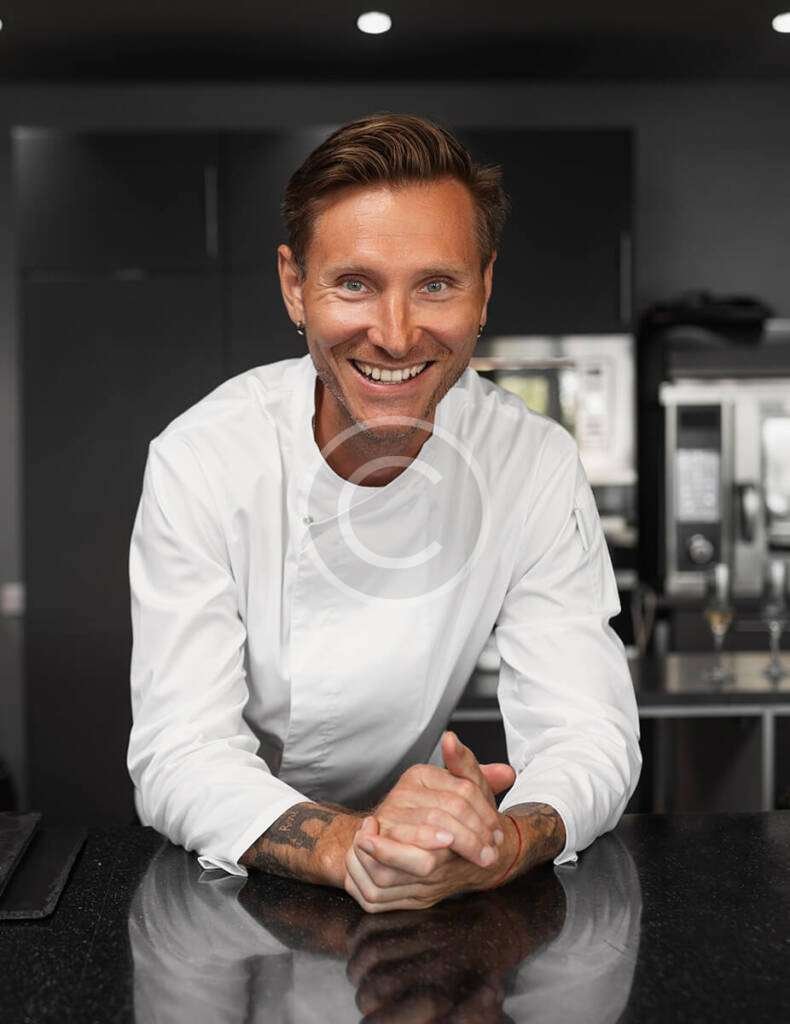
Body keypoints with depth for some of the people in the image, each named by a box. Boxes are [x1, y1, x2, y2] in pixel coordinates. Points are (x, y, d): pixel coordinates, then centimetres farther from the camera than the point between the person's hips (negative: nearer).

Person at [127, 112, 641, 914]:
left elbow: (588, 731, -15)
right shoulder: (201, 458, -16)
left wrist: (506, 845, -38)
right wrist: (343, 846, -41)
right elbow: (177, 756, -21)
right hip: (236, 887, 0)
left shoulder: (537, 464, -11)